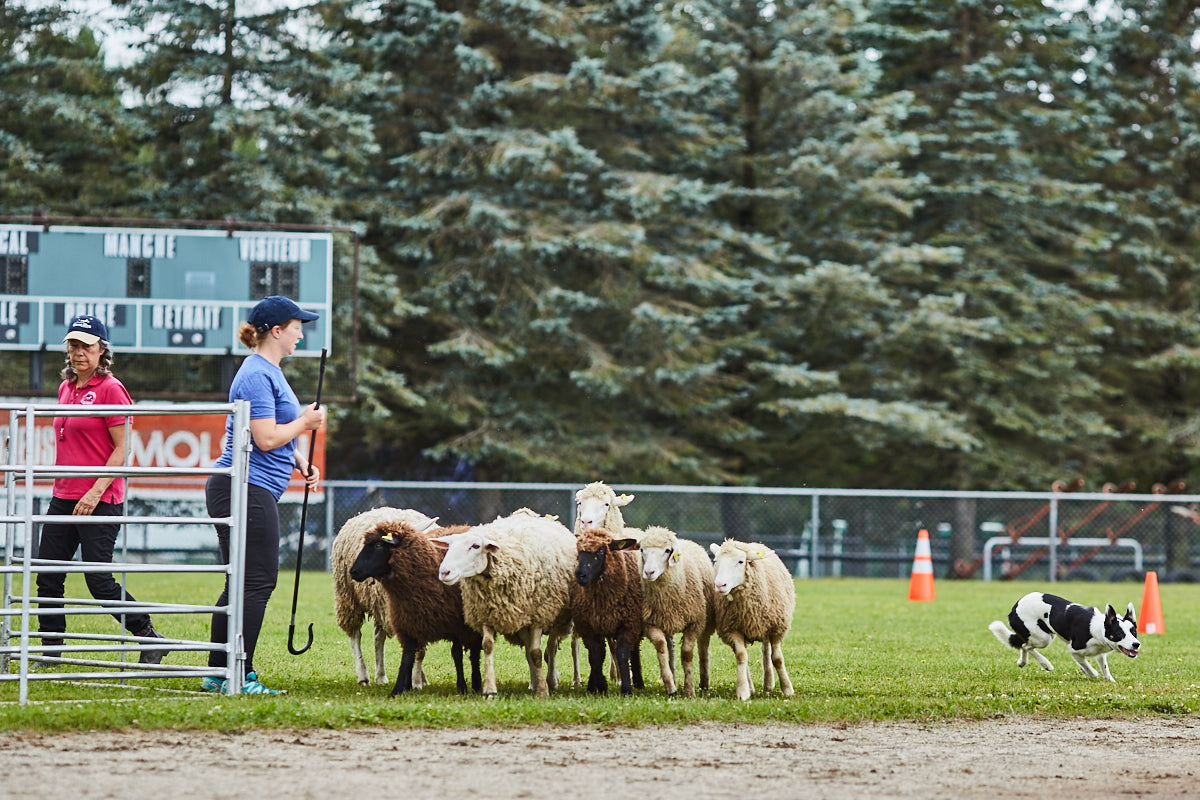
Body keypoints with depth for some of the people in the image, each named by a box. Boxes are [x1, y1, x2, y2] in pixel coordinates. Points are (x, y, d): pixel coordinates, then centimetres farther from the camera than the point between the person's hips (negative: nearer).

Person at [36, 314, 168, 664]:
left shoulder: (110, 389, -10)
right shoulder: (66, 388, 14)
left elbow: (121, 450, -12)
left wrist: (96, 492, -19)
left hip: (100, 500, -8)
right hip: (64, 497, 8)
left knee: (99, 581, -7)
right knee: (48, 577, 5)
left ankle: (149, 637, 6)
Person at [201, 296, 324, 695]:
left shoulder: (269, 372, 19)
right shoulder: (256, 375, -14)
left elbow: (278, 434, 27)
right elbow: (267, 438, -20)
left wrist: (302, 464, 12)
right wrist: (306, 422, -6)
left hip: (252, 493, 11)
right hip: (246, 491, -11)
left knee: (242, 584, 12)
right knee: (258, 583, -8)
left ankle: (218, 674, 15)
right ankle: (240, 677, -7)